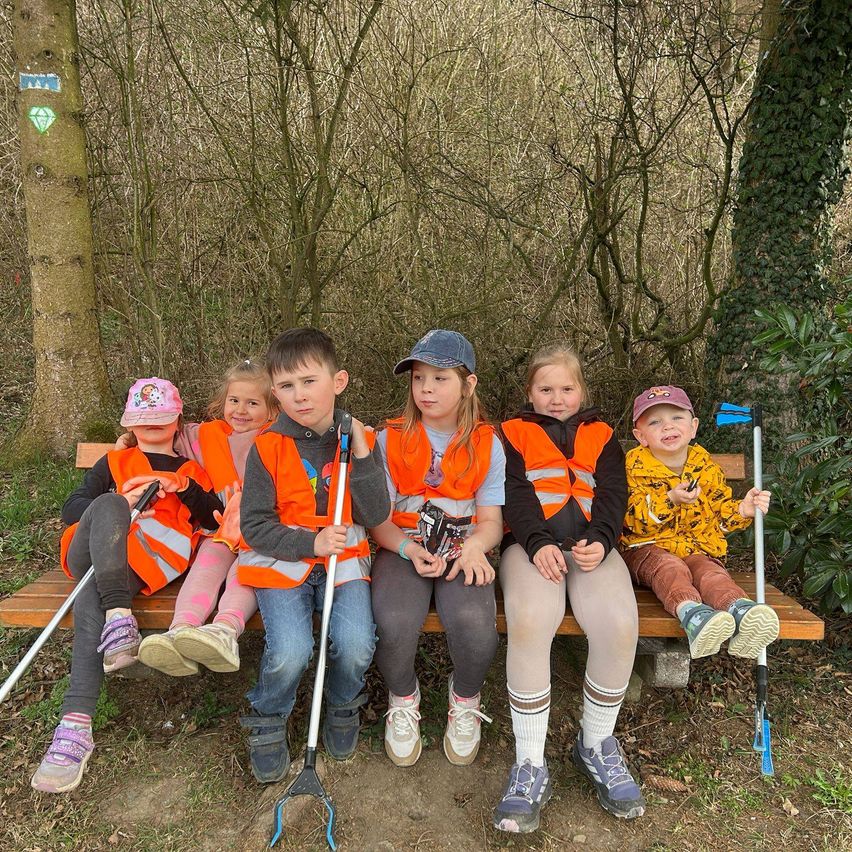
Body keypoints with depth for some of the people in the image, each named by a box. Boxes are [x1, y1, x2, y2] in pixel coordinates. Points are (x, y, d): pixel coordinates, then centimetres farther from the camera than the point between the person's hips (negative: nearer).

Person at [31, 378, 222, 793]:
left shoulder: (192, 471, 28)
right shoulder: (114, 462, 30)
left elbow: (215, 518, 13)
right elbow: (70, 509, 16)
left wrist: (182, 488, -3)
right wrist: (118, 507, -4)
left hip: (150, 560, -1)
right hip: (92, 554, 1)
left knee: (90, 602, -35)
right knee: (109, 504, -36)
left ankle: (76, 726, -43)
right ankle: (119, 617, -51)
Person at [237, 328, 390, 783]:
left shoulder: (359, 439, -1)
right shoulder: (268, 447, -5)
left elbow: (377, 515, -7)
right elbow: (254, 527, -5)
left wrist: (360, 454, -17)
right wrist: (310, 543, -18)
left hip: (344, 558, 2)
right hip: (282, 562, -1)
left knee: (356, 646, -20)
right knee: (290, 652, -22)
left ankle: (343, 707, 17)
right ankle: (268, 722, 14)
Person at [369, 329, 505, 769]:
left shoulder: (487, 445, 4)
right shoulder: (391, 440, 2)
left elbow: (491, 520, 4)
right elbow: (378, 519, 0)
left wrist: (474, 545, -20)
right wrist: (409, 549, -20)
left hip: (461, 551, 1)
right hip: (403, 548, 0)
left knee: (475, 625, -30)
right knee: (395, 624, -30)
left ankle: (464, 700, 8)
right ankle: (403, 700, 8)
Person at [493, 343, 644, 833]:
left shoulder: (602, 436, 24)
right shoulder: (513, 433, 18)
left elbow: (613, 494, 9)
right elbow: (514, 494, 2)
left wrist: (600, 540, -13)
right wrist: (538, 542, -17)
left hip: (591, 544, 2)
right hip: (532, 544, -1)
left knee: (620, 625, -28)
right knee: (529, 623, -33)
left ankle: (596, 745, 0)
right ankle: (530, 767, -17)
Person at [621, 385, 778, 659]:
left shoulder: (706, 467, 9)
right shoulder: (636, 468, -4)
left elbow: (721, 513, 15)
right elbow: (634, 520, -12)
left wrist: (741, 510, -9)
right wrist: (670, 500, -27)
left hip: (697, 548, 3)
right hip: (648, 548, -2)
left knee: (709, 570, -30)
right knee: (670, 567, -34)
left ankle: (740, 608, -59)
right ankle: (690, 611, -62)